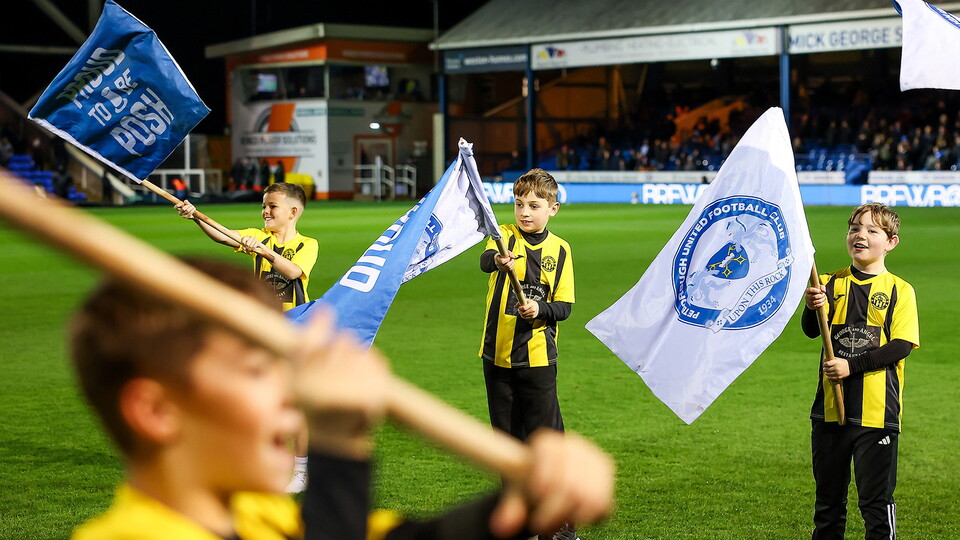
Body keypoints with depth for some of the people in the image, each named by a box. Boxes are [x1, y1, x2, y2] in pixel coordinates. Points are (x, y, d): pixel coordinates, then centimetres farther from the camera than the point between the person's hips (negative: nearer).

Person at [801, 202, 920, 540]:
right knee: (828, 500, 15)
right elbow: (812, 331, -7)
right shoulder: (831, 284, 6)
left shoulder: (900, 291, -2)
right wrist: (812, 308, -28)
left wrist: (852, 366, -18)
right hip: (830, 409, 3)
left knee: (877, 502, 2)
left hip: (877, 412, -3)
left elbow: (901, 346, -9)